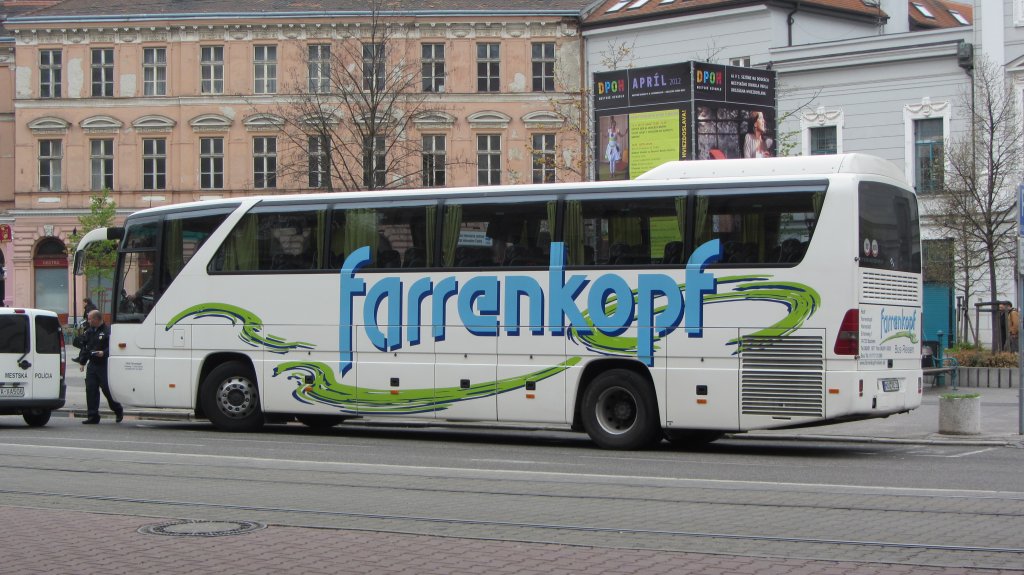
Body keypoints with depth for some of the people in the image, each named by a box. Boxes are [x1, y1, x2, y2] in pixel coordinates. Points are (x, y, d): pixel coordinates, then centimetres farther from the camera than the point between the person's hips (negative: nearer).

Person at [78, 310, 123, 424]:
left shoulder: (107, 331, -9)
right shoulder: (89, 332, 16)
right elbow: (85, 348, 22)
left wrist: (104, 353, -27)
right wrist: (82, 361, 15)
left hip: (104, 366, -7)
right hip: (92, 364, 7)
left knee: (107, 389, -4)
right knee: (90, 389, 1)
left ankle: (118, 410, 19)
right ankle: (92, 416, 5)